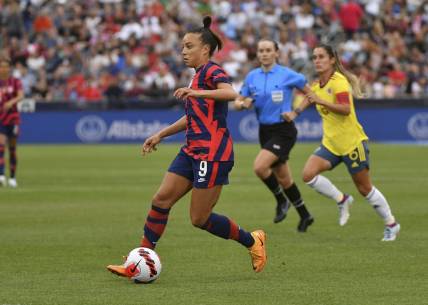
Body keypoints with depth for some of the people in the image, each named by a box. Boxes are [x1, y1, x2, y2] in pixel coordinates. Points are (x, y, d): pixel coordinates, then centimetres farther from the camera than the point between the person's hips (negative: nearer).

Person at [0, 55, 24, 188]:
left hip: (12, 119, 0)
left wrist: (11, 102, -37)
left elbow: (21, 95, -20)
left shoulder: (15, 82, -3)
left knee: (12, 149, 9)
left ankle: (12, 177, 21)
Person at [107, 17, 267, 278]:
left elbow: (231, 93, -32)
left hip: (213, 153, -9)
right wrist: (161, 135, 32)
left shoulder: (212, 71, -10)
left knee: (200, 219, -5)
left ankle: (252, 241, 14)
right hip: (192, 151, 9)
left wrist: (196, 92, -40)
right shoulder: (199, 75, 19)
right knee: (161, 200, 1)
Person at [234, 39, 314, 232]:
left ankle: (282, 201, 1)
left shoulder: (287, 75, -9)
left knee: (259, 167, -23)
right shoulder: (252, 76, 4)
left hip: (284, 131, -6)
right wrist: (243, 104, -14)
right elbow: (237, 102, 9)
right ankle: (305, 216, 28)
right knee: (283, 177, 12)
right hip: (265, 131, 6)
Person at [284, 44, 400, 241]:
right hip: (330, 144, 7)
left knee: (365, 189, 1)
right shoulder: (317, 86, 8)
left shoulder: (339, 81, -15)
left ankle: (391, 224, 20)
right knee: (308, 174, -16)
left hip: (352, 142, -7)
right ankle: (341, 200, 4)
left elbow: (346, 109, -27)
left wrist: (320, 101, -34)